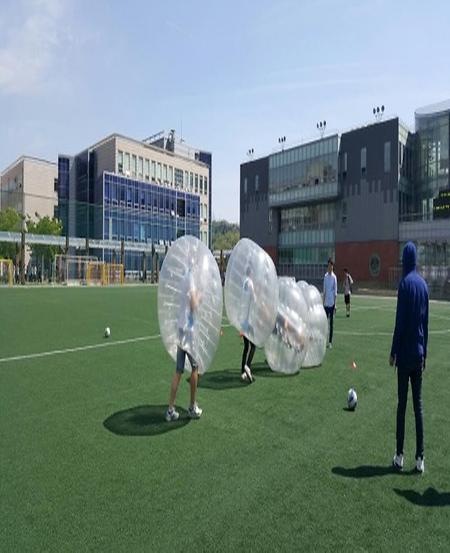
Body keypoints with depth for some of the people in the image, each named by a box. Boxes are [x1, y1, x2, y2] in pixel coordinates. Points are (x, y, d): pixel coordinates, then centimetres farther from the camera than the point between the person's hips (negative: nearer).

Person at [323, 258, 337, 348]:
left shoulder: (334, 277, -5)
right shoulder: (325, 276, 7)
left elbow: (335, 292, -5)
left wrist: (335, 304, -8)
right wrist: (323, 302, 10)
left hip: (332, 303, -4)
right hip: (326, 303, 4)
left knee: (331, 323, 2)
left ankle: (330, 342, 9)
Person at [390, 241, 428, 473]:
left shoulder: (405, 283, -12)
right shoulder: (423, 284, 7)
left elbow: (400, 321, -14)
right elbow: (425, 322, 12)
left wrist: (393, 351, -7)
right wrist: (424, 353, 20)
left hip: (405, 353, -6)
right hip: (419, 353, 6)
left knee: (402, 404, 2)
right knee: (418, 404, 10)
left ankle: (400, 455, 11)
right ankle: (420, 458, 16)